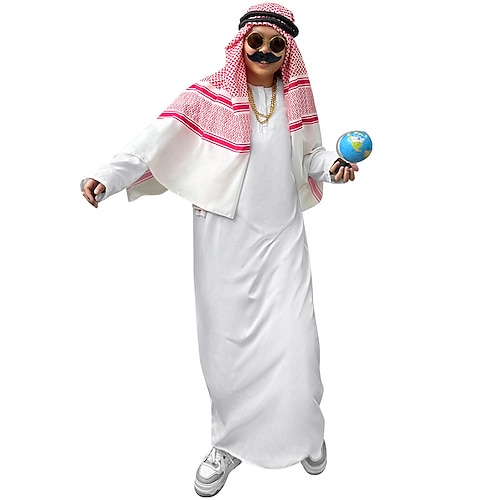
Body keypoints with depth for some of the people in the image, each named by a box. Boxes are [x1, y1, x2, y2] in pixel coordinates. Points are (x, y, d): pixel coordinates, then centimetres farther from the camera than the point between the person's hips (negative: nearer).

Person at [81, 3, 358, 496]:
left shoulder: (296, 97, 8)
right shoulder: (209, 95, -3)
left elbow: (309, 154, 18)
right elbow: (157, 140, -12)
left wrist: (333, 165, -3)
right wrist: (106, 176, -24)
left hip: (283, 237, 2)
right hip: (226, 236, -2)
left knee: (294, 339, 3)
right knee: (228, 341, 6)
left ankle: (303, 432, 32)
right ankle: (231, 441, 31)